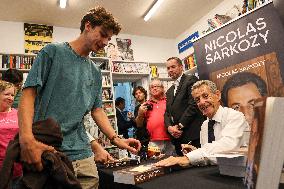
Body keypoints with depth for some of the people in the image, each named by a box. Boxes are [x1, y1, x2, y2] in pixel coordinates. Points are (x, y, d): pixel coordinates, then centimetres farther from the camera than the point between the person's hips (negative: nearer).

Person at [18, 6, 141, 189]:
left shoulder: (95, 72, 13)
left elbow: (97, 110, 12)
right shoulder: (53, 51, -2)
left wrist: (115, 138, -1)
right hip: (46, 152, -4)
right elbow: (29, 94, -9)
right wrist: (27, 138, -23)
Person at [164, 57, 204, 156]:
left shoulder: (191, 80, -1)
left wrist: (179, 126, -12)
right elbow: (167, 112, 16)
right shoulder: (169, 91, 22)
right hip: (177, 137, 6)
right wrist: (169, 127, -3)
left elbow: (193, 105, -12)